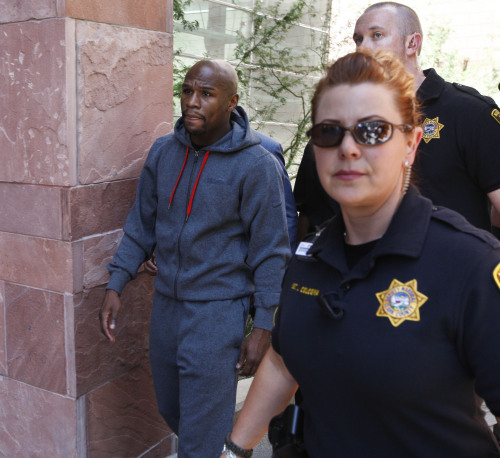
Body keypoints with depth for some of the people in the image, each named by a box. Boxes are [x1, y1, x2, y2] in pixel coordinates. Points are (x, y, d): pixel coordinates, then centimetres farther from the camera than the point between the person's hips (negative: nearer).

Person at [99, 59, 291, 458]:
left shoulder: (257, 165, -13)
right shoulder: (163, 152, 2)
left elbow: (270, 252, -10)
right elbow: (141, 226, 9)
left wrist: (263, 326, -10)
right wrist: (115, 285, 2)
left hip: (219, 311, -6)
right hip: (166, 304, 6)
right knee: (171, 410, 23)